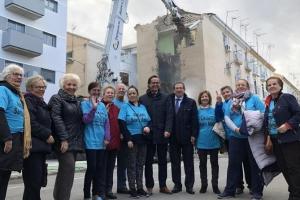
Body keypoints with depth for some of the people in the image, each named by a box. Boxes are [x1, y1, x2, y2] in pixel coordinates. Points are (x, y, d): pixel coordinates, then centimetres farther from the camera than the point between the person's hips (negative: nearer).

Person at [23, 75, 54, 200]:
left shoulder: (41, 103, 22)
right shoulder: (28, 100, -5)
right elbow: (30, 123, -17)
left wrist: (49, 135, 11)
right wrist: (47, 135, -13)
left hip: (41, 145, 9)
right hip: (32, 146, -9)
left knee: (39, 180, 9)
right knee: (33, 181, -8)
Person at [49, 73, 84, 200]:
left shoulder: (77, 102, 19)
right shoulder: (57, 98, -3)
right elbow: (56, 119, -13)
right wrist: (63, 139, -20)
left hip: (75, 141, 7)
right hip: (64, 140, -7)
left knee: (65, 170, 11)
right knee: (69, 168, -14)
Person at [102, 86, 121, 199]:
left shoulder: (116, 108, 15)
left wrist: (120, 133, 9)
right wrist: (104, 112, -23)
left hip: (114, 142, 6)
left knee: (111, 167, 13)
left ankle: (108, 189, 23)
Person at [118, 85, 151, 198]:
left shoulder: (143, 107, 12)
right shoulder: (125, 107, -1)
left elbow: (149, 120, 13)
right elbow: (122, 124, -9)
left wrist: (148, 127, -10)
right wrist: (128, 139, -16)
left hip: (143, 139, 4)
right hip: (132, 139, -4)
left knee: (140, 164, 11)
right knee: (132, 165, 3)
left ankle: (140, 188, 21)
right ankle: (132, 189, 11)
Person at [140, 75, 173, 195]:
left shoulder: (165, 98, 7)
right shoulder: (142, 99, 5)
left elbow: (169, 115, 0)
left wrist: (167, 130, -11)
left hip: (162, 135, 1)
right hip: (148, 135, -1)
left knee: (163, 161, 9)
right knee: (148, 162, 7)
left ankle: (163, 186, 20)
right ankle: (149, 186, 18)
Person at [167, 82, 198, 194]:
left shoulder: (191, 102, 3)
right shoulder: (168, 101, 5)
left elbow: (194, 120, -2)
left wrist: (193, 135, -8)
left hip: (187, 137, -1)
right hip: (173, 137, 2)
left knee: (189, 162, 6)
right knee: (175, 162, 8)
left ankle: (189, 185, 16)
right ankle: (177, 184, 19)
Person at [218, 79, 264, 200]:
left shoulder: (254, 98, 1)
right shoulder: (232, 101, 12)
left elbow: (263, 114, -7)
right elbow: (227, 117, 5)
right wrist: (235, 128, -11)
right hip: (236, 137, 3)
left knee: (255, 164, 5)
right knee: (233, 163, 7)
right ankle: (230, 190, 16)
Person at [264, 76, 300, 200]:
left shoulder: (287, 97, -6)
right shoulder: (268, 103, 13)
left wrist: (287, 125, -21)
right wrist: (269, 138, 9)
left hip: (290, 139, -7)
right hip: (276, 140, 7)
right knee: (283, 168, 11)